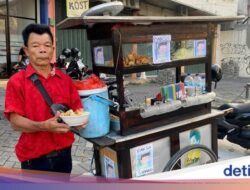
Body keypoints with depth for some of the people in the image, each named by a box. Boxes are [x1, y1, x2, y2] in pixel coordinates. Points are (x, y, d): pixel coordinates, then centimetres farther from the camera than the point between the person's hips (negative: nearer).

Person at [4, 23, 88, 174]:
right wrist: (44, 126, -30)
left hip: (64, 153, 4)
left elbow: (77, 107, 7)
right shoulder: (17, 82, -9)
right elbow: (15, 121, -13)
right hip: (34, 158, -4)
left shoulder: (65, 79, 2)